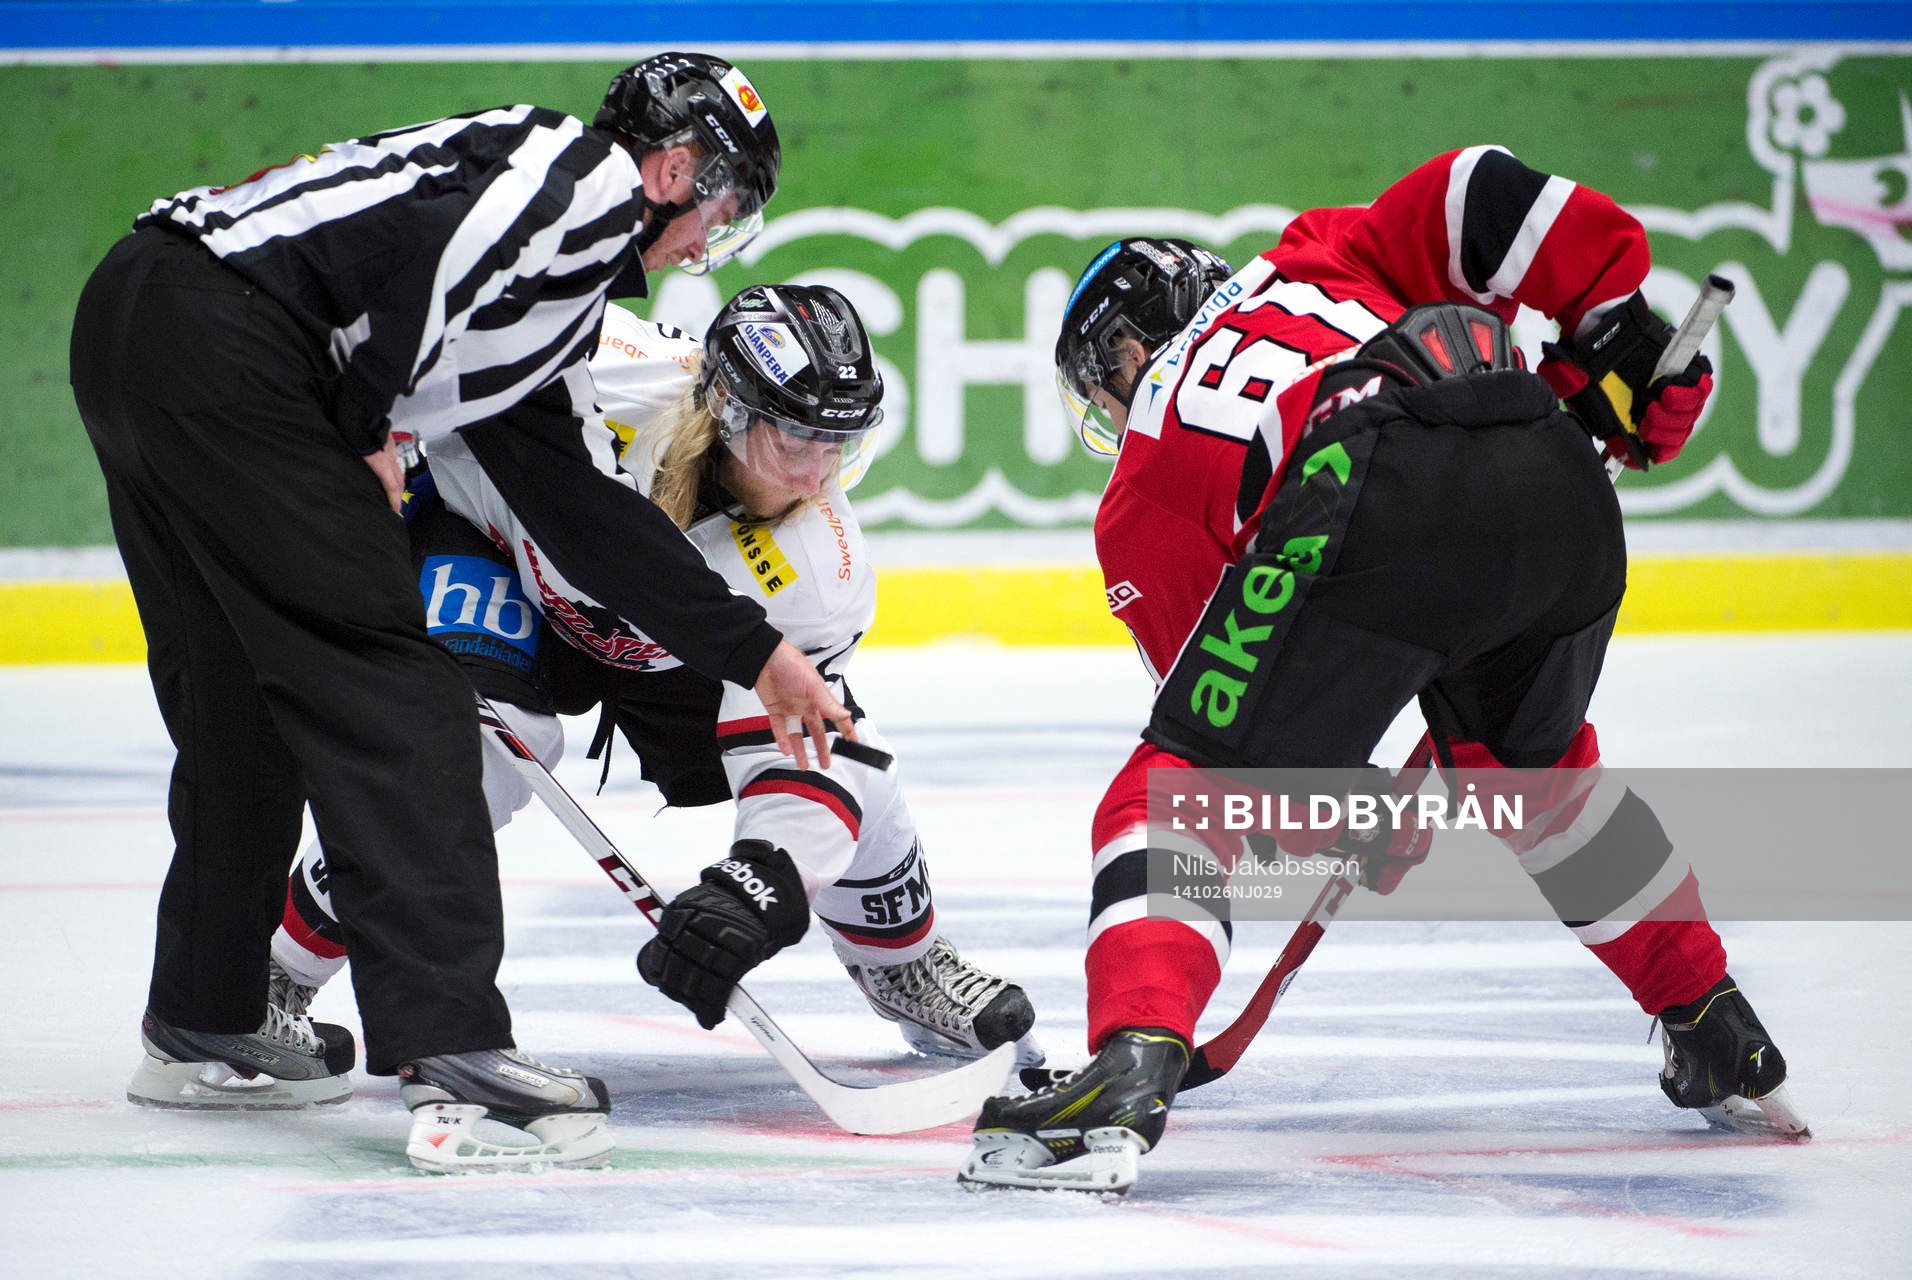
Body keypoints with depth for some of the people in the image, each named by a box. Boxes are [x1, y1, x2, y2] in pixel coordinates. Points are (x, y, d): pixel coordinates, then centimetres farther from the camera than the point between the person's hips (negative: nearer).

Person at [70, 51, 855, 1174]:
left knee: (242, 697, 22)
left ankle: (205, 1028, 33)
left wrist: (756, 652, 34)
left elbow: (586, 503, 31)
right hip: (222, 332, -10)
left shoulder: (552, 282, 29)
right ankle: (454, 1055, -15)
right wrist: (366, 428, -8)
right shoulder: (590, 173, 1)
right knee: (383, 689, -9)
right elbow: (420, 238, -18)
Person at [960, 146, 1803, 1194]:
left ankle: (1132, 1066, -20)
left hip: (1376, 503, -5)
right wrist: (1616, 337, 28)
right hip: (1560, 485, 5)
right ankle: (1718, 1036, 40)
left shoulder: (1140, 498, 27)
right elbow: (1477, 197, 22)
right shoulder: (1308, 264, 38)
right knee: (1534, 761, 33)